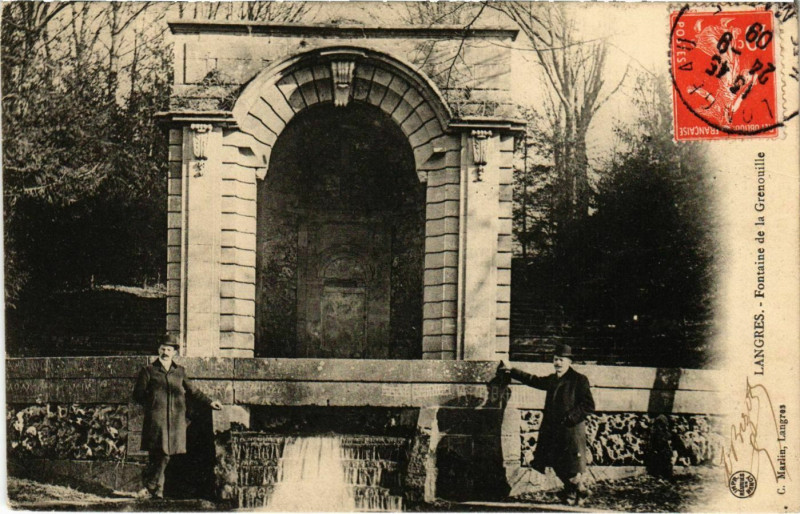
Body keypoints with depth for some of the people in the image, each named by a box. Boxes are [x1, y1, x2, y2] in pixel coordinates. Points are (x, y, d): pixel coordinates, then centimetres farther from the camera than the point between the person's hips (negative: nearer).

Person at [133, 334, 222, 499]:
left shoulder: (180, 371, 17)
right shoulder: (148, 371, 8)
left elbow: (192, 391, 27)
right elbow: (138, 395, 9)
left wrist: (209, 402, 24)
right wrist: (151, 404, -3)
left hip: (175, 419, 3)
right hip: (156, 417, -3)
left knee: (165, 454, 0)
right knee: (157, 453, -10)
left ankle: (152, 487, 9)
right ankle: (156, 488, -1)